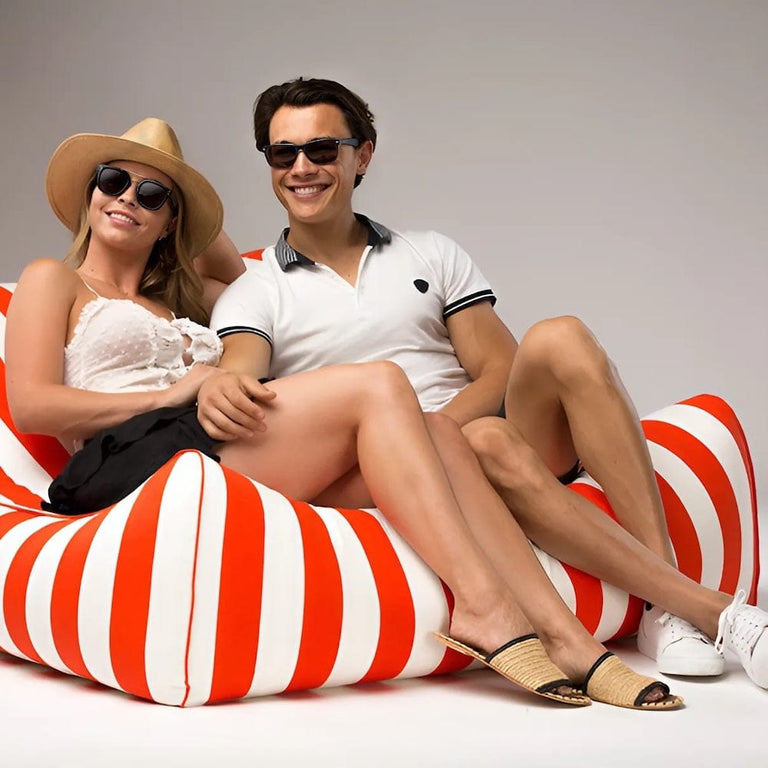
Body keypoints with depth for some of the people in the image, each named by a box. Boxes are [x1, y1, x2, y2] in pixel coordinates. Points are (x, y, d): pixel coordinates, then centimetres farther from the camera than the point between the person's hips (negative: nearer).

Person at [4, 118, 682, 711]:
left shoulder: (179, 303, 36)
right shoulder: (54, 280, 17)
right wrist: (173, 393, -4)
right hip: (131, 464, -6)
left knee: (437, 433, -17)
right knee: (377, 386, -23)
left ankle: (567, 638, -28)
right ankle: (482, 606, -32)